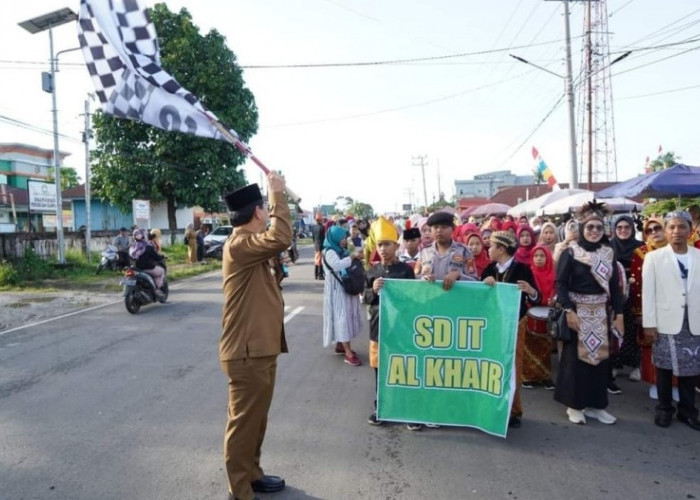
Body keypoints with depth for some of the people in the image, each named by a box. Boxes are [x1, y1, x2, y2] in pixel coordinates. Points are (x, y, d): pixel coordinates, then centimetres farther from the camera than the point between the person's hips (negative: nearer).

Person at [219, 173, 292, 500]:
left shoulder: (251, 245, 12)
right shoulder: (239, 245, -21)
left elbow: (274, 239, 29)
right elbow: (281, 238, -35)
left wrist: (276, 197, 17)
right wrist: (277, 193, -24)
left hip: (259, 348, 11)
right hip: (247, 353, -11)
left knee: (256, 419, 22)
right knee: (244, 422, 2)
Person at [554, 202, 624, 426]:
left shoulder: (608, 253, 6)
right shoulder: (570, 253, -7)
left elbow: (615, 286, 8)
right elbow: (560, 284, -10)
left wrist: (618, 314, 4)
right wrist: (568, 311, -19)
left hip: (600, 313, 5)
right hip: (577, 312, -5)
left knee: (600, 356, 9)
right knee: (575, 356, 2)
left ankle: (595, 405, 21)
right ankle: (574, 405, 14)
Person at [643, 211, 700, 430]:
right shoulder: (654, 257, 0)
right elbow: (648, 292, -3)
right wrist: (649, 323, -7)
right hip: (666, 322, -2)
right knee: (664, 367, 8)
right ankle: (664, 408, 23)